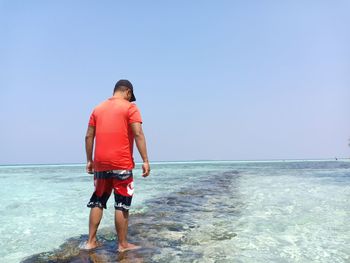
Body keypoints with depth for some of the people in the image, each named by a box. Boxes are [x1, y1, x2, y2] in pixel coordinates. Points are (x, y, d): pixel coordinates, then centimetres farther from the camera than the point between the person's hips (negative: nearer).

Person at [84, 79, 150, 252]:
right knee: (122, 204, 3)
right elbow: (138, 134, -12)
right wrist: (145, 160, -12)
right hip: (121, 164, -5)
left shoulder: (98, 108, 14)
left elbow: (89, 136, 12)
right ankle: (123, 244, 11)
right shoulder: (130, 107, -2)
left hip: (100, 163, 5)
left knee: (97, 202, 15)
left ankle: (91, 241, 19)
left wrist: (89, 160, 18)